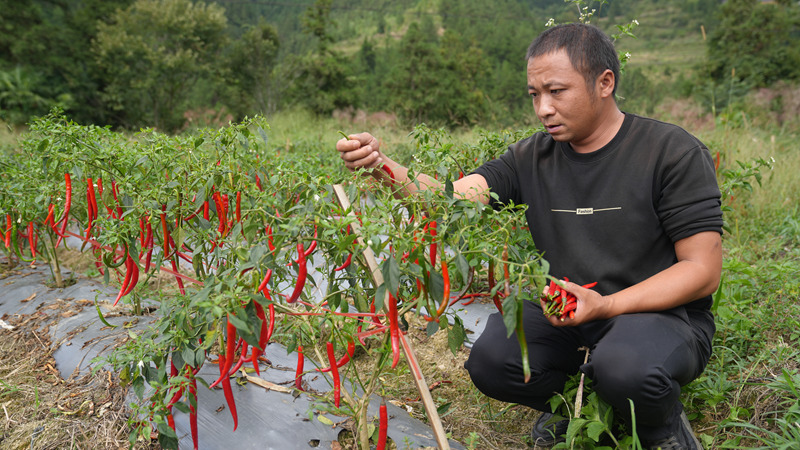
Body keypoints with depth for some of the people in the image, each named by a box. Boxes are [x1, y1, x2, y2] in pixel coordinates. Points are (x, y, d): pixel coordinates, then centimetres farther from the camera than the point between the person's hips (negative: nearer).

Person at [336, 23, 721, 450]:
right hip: (565, 314, 4)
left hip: (663, 312, -3)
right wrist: (382, 165, -27)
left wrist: (605, 305, -23)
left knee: (624, 367, -36)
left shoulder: (674, 152, -10)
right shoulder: (530, 159, 2)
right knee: (490, 360, -21)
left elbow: (703, 270, -12)